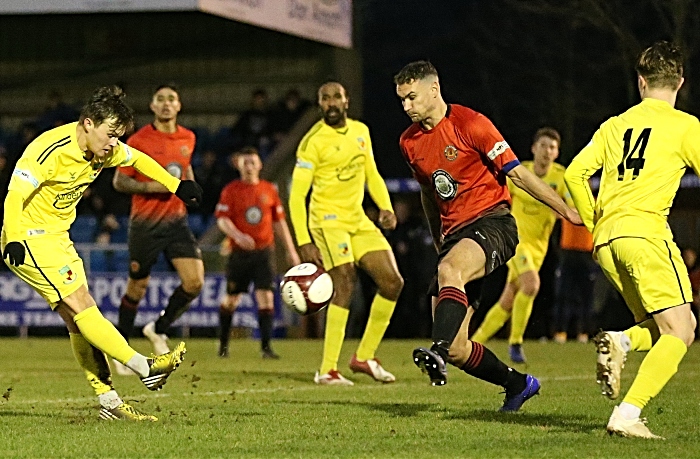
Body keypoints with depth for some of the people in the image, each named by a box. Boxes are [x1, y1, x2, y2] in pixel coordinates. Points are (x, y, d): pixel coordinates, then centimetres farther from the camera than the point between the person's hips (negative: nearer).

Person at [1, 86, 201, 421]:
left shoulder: (104, 150, 1)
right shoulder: (52, 150, -24)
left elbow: (138, 160, 21)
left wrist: (177, 186, 21)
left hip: (57, 237, 9)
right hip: (30, 239, -9)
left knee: (77, 321, 4)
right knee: (82, 306, -17)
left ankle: (109, 401, 3)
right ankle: (146, 368, -21)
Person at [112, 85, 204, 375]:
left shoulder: (187, 138, 6)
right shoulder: (138, 141, -9)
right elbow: (119, 181, -6)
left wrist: (189, 183, 8)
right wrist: (153, 187, -20)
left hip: (176, 220, 4)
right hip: (145, 223, -4)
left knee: (194, 281, -11)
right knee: (137, 287, 4)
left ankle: (159, 329, 12)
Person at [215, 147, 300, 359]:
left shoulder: (269, 190, 7)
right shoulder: (231, 190, 0)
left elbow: (279, 222, 14)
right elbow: (222, 219, -8)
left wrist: (291, 250, 12)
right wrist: (237, 236, -27)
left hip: (264, 251, 1)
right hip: (239, 252, -1)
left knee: (266, 297, -11)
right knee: (231, 299, 8)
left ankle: (266, 347, -12)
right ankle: (223, 343, 26)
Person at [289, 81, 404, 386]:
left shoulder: (360, 131, 9)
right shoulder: (314, 141, -12)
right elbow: (296, 196, -14)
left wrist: (385, 207, 5)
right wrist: (303, 243, -21)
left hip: (358, 220, 7)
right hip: (328, 220, -7)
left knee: (392, 282, 2)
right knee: (345, 284, -22)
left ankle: (364, 357, 12)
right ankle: (327, 370, -20)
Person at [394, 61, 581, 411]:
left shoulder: (469, 124, -8)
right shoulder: (409, 142, 11)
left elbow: (516, 173, -6)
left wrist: (567, 211, -6)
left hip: (492, 224, -6)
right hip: (453, 235, 7)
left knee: (449, 269, -41)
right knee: (456, 349, -4)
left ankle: (438, 353, -56)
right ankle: (518, 384, 18)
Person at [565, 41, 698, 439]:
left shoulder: (616, 124, 19)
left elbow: (575, 173, 13)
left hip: (606, 241, 6)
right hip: (645, 231, -6)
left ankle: (619, 342, -14)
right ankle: (627, 416, -23)